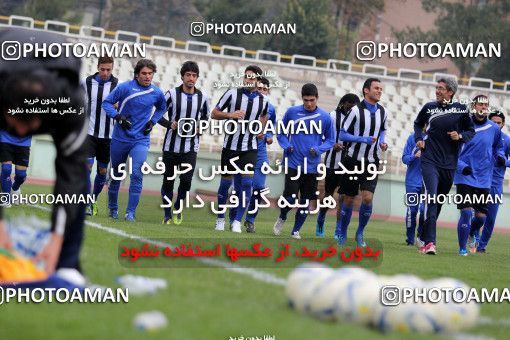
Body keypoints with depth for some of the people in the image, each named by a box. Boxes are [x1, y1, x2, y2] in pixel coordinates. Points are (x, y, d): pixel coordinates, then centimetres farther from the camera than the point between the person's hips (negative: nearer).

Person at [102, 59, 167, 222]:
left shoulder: (157, 93, 1)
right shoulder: (125, 87, -9)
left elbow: (162, 108, 22)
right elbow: (107, 103, -4)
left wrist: (153, 121, 6)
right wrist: (118, 116, -18)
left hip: (141, 140, 0)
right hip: (120, 138, 0)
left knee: (137, 174, -16)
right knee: (116, 174, 12)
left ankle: (131, 212, -13)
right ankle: (113, 208, 30)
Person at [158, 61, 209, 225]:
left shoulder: (202, 97, 4)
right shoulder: (172, 94, -5)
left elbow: (205, 116, 20)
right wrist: (169, 124, -14)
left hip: (191, 147, 1)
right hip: (171, 145, -1)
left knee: (186, 180, -11)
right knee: (168, 181, 6)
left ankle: (178, 208, 15)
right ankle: (167, 215, 21)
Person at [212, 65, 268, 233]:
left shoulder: (263, 100, 2)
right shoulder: (232, 94, -7)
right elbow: (214, 114, -2)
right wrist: (230, 115, -19)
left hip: (250, 148, 1)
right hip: (230, 145, -1)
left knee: (247, 183, -12)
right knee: (226, 182, 7)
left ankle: (237, 221, -6)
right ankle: (220, 219, 22)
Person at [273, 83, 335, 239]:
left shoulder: (325, 117, 0)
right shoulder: (292, 112, -1)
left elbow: (330, 140, 9)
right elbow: (281, 133, 11)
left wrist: (318, 149, -9)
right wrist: (286, 146, -7)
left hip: (312, 166, 1)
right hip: (293, 163, -1)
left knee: (305, 202, 6)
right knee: (290, 197, -12)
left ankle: (296, 231, 23)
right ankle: (282, 218, 20)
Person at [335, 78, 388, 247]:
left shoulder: (382, 112, 5)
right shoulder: (356, 110, -10)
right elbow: (343, 134, -9)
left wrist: (382, 142, 3)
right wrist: (364, 139, -19)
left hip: (372, 162, 3)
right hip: (353, 159, -3)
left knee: (367, 198, -12)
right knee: (349, 199, 5)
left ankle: (360, 233, 7)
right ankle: (341, 233, 24)